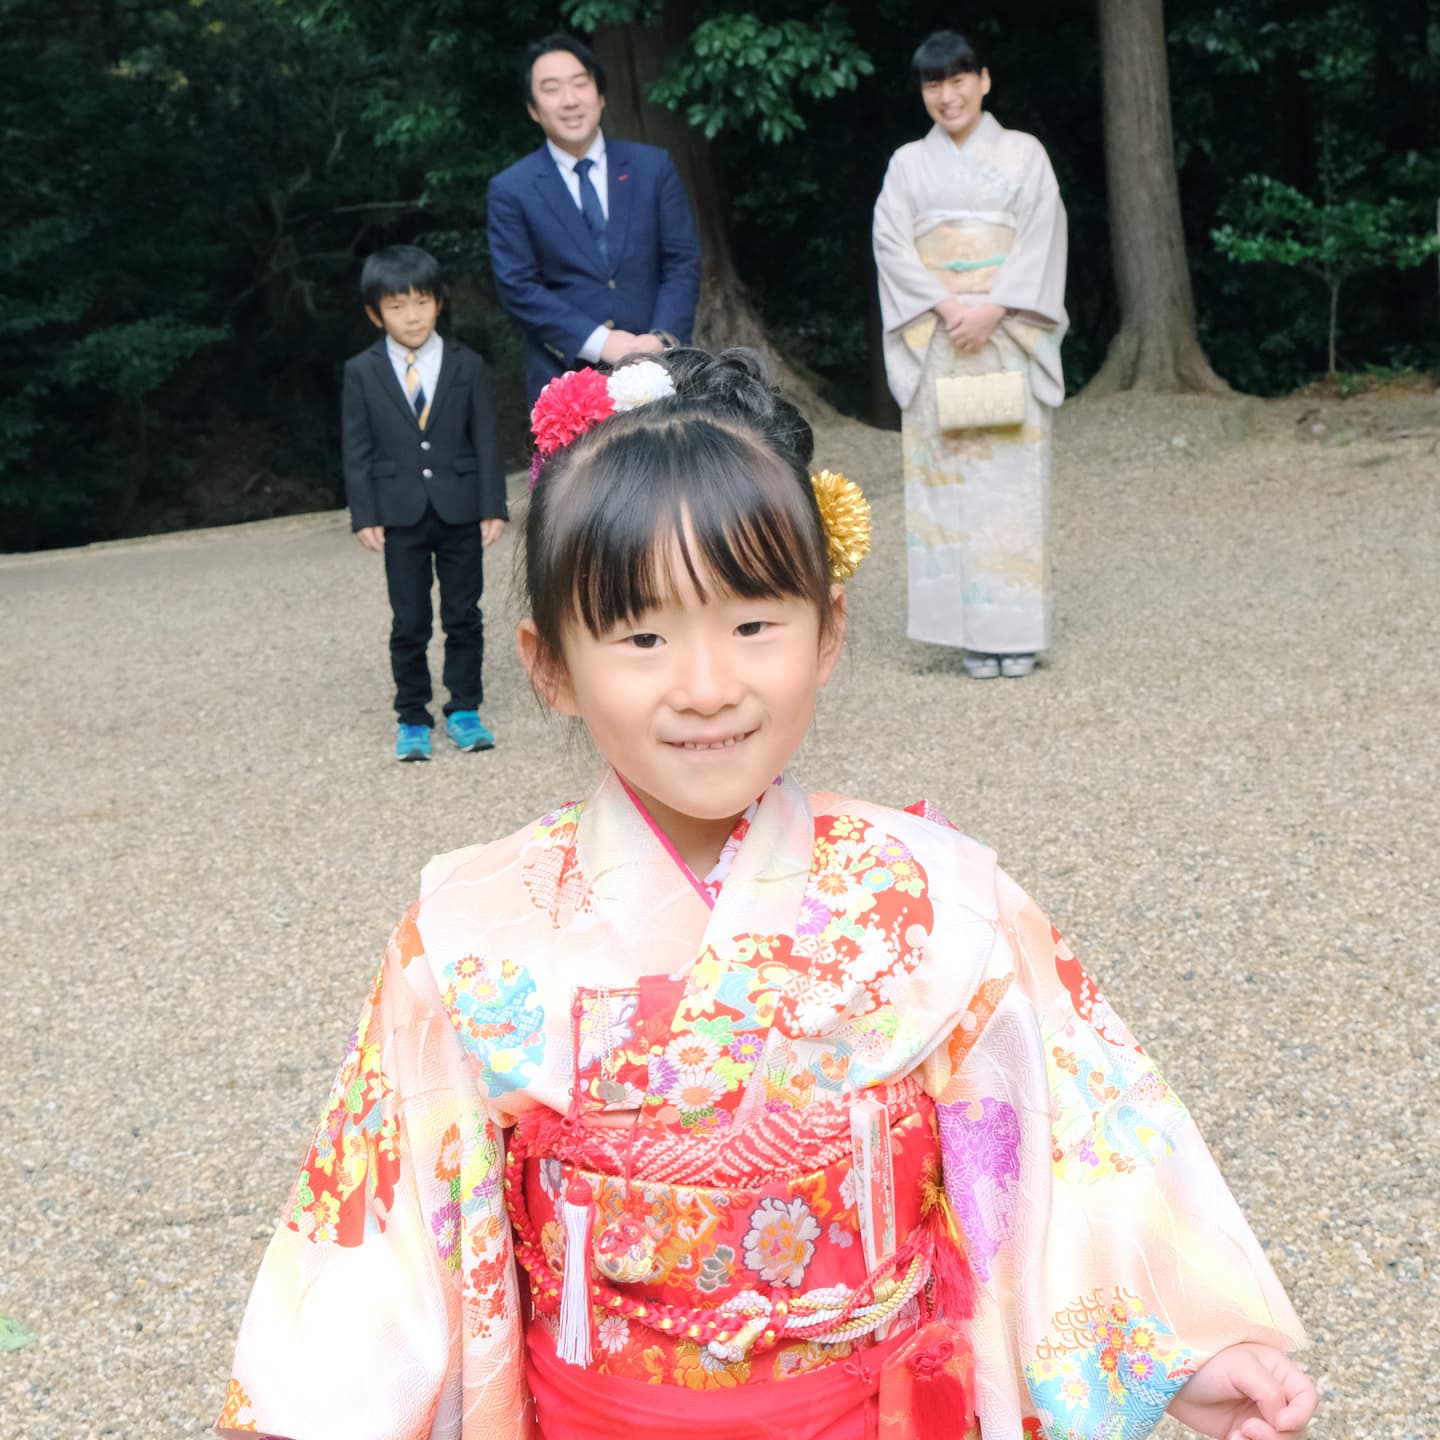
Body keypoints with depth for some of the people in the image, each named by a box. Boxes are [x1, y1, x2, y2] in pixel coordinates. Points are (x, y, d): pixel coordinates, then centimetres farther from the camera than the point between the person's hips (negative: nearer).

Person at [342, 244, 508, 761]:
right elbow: (356, 450, 0)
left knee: (464, 617, 8)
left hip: (460, 512, 1)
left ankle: (464, 710, 19)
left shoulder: (466, 365, 0)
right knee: (409, 623, 6)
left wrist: (493, 506, -4)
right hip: (400, 517, 0)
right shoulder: (362, 373, 0)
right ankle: (412, 718, 17)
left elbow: (486, 440, 1)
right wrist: (365, 515, -6)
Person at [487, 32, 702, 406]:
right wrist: (599, 341, -16)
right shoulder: (511, 190, 2)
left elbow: (683, 261, 4)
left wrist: (662, 338, -14)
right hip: (565, 378, -2)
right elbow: (517, 286, -5)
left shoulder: (653, 166, 7)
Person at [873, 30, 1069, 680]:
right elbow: (891, 244, 0)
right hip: (938, 341, 1)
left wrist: (993, 308, -15)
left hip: (1010, 337, -1)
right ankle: (973, 629, 2)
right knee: (950, 479, -2)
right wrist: (946, 305, -14)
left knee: (1013, 478, -3)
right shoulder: (908, 163, 11)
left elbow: (1042, 238, -2)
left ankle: (1017, 628, 2)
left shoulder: (1024, 153, 8)